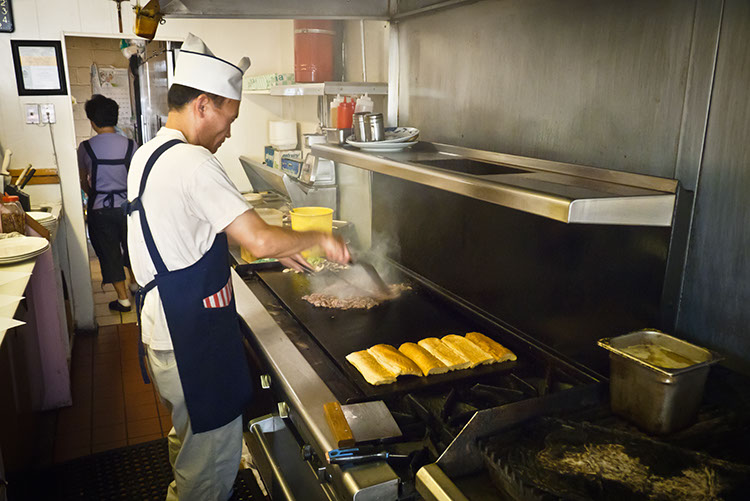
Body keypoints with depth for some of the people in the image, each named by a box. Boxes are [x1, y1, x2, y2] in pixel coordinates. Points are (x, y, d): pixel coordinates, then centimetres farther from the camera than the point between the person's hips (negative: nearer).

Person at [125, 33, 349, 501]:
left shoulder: (149, 154, 10)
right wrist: (317, 237, -11)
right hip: (194, 339, -10)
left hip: (165, 328, 10)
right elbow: (260, 240, -28)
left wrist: (275, 247, 14)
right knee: (216, 449, 7)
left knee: (190, 434, 28)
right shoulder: (193, 162, -23)